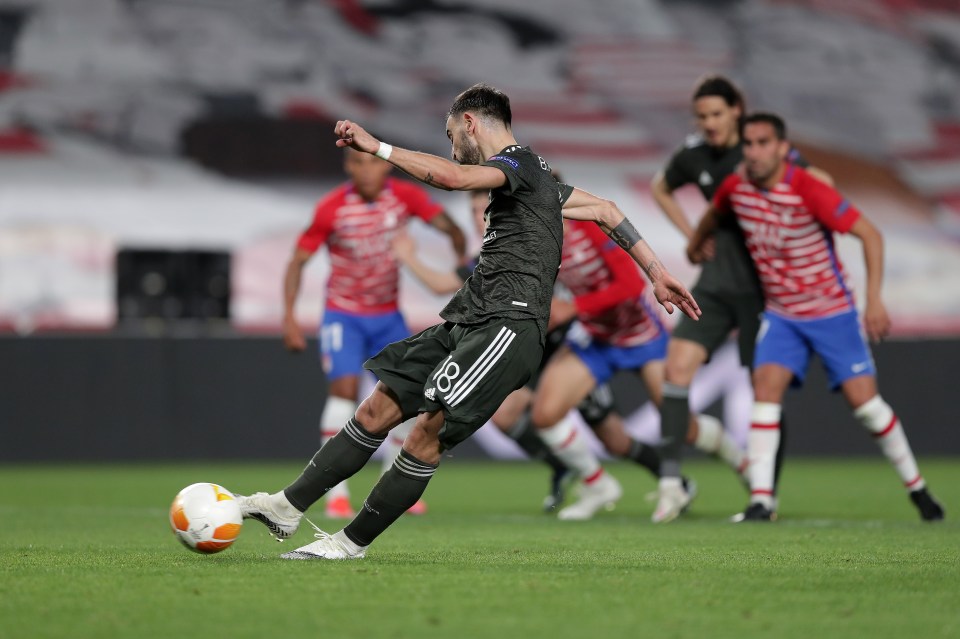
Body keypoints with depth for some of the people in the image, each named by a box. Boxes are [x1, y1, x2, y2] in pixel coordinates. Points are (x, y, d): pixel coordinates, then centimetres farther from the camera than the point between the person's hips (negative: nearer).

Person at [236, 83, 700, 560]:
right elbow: (604, 210, 31)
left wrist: (377, 147, -17)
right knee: (376, 412, 5)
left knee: (427, 433, -15)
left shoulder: (520, 163, -5)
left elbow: (452, 177, -24)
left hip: (507, 324, -10)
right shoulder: (532, 179, 25)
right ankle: (289, 507, 7)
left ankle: (352, 542, -8)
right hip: (469, 322, 10)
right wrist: (656, 272, 28)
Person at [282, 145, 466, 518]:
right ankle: (337, 494, -17)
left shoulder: (406, 196, -12)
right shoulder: (331, 208, -18)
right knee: (344, 389, -19)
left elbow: (451, 229, -3)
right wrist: (289, 318, -17)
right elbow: (298, 261, -10)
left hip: (388, 316, 4)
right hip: (344, 315, -4)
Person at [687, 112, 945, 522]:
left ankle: (916, 486, 14)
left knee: (863, 400, -6)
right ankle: (761, 499, -19)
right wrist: (696, 244, 34)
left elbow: (870, 234, -19)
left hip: (832, 312, -4)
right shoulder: (735, 188, -7)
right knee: (766, 388, -17)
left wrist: (875, 300, -24)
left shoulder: (809, 192, -23)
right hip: (781, 315, 4)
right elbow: (715, 214, 19)